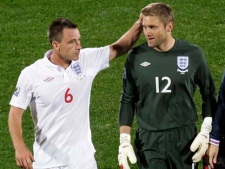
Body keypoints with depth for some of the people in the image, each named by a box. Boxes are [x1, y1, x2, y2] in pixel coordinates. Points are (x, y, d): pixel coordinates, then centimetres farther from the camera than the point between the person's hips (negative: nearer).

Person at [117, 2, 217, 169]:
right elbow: (128, 100, 6)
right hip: (148, 140, 0)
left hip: (185, 138, 0)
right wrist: (124, 141, 0)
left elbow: (209, 94, 6)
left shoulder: (192, 54, -4)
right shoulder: (136, 57, -3)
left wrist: (205, 132, -1)